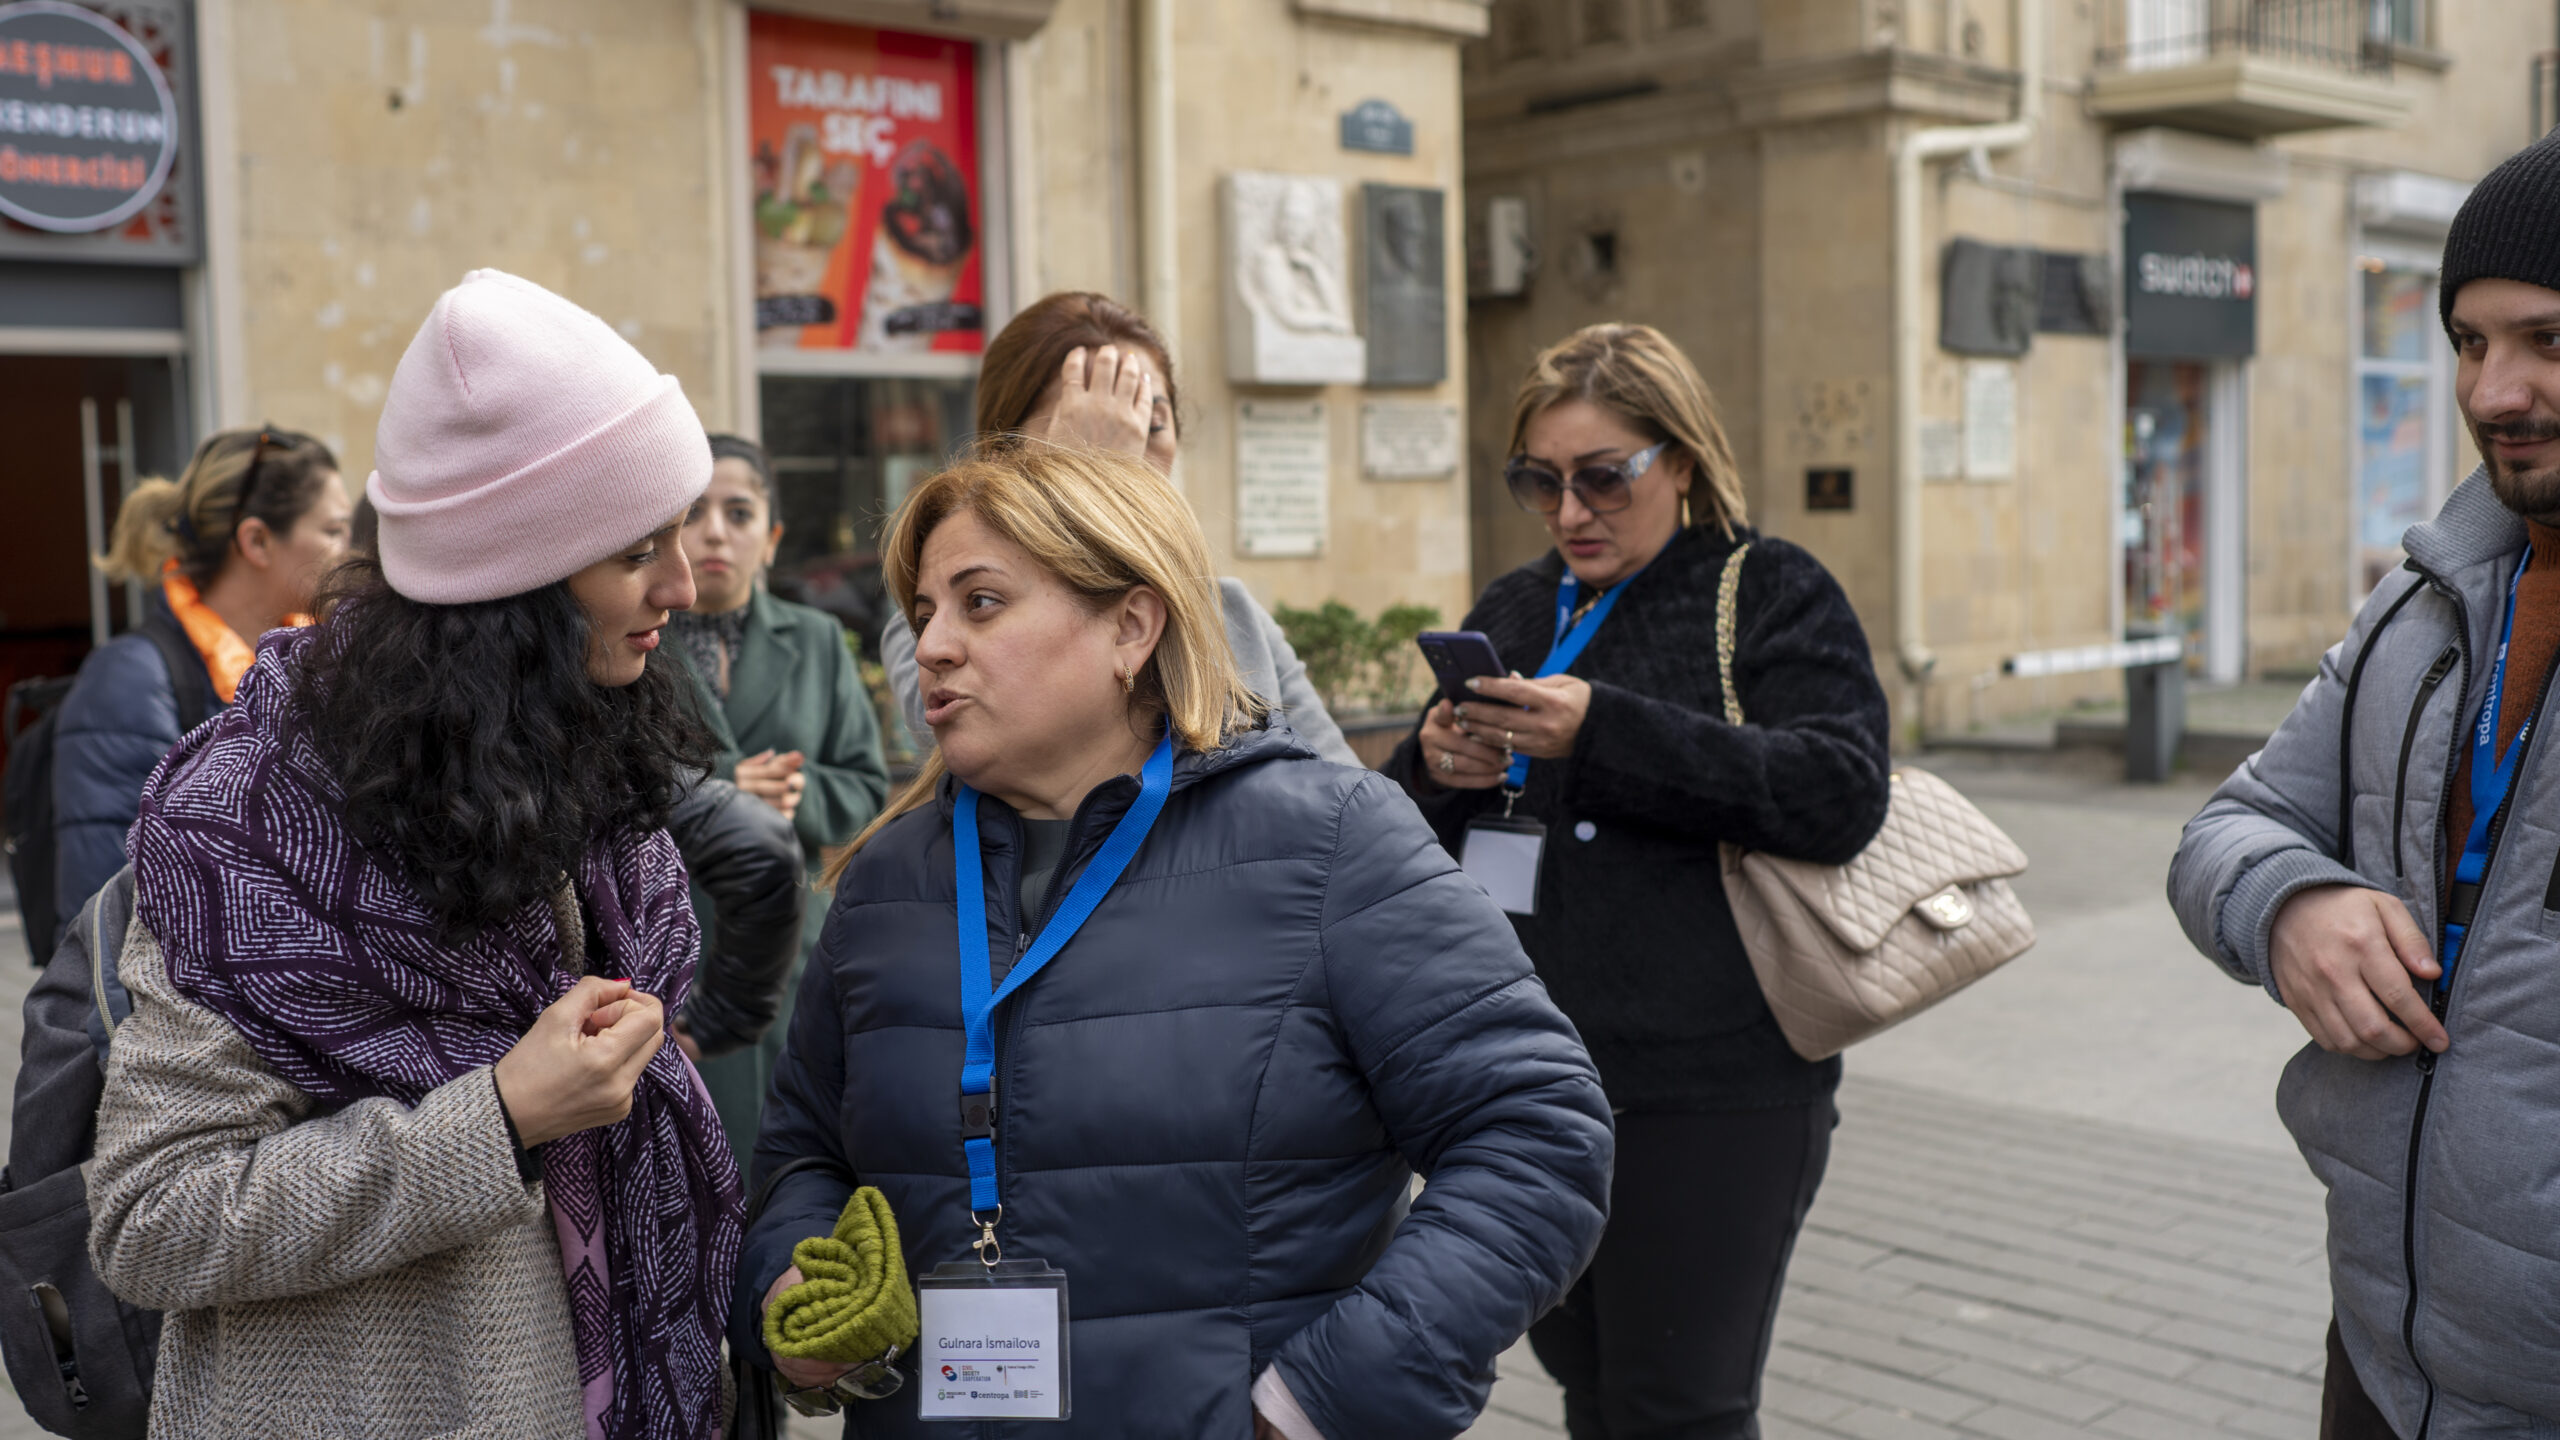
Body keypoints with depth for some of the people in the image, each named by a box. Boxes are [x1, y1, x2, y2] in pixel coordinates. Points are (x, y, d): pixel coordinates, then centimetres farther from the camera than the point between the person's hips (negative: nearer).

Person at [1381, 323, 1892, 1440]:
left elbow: (1842, 791, -17)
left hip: (1706, 1103, -6)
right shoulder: (1510, 612, 15)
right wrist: (1433, 769, -7)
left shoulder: (1769, 591, -2)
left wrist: (1602, 730, -24)